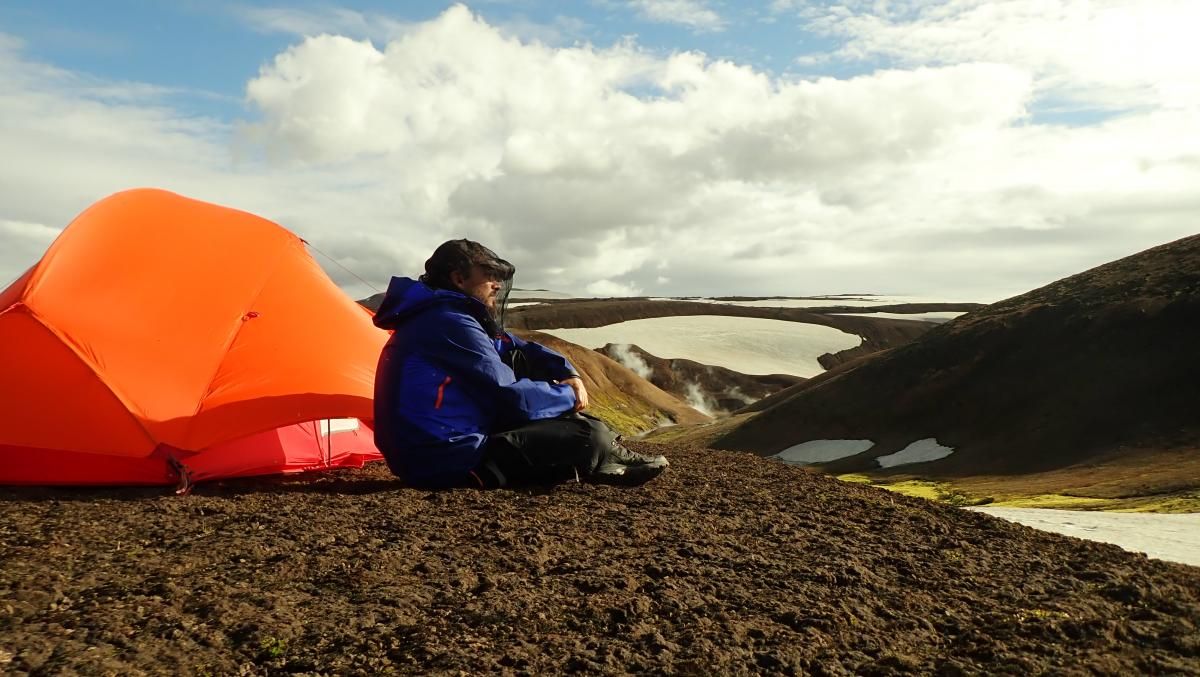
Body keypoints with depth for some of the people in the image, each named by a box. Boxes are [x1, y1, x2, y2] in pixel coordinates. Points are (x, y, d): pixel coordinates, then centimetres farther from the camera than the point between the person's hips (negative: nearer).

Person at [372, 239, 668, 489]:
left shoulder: (433, 317, 15)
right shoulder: (451, 323, -18)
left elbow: (521, 349, 21)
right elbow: (513, 398, -18)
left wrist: (569, 374, 6)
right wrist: (569, 395, -1)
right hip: (448, 461, -11)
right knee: (590, 436, -13)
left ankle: (604, 452, 13)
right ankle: (610, 460, 22)